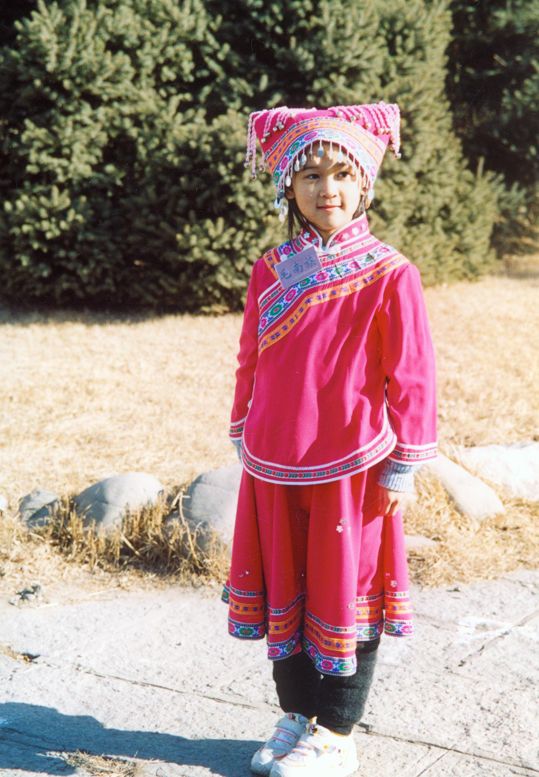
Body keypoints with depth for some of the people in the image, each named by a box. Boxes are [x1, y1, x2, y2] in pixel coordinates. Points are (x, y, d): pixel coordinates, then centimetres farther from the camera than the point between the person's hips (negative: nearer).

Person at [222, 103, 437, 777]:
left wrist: (401, 468, -7)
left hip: (353, 469, -5)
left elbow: (410, 379, -8)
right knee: (283, 592, 15)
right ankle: (297, 716, 34)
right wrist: (245, 441, 13)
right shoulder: (270, 272, 4)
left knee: (345, 595, 8)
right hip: (276, 468, 5)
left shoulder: (389, 275, -10)